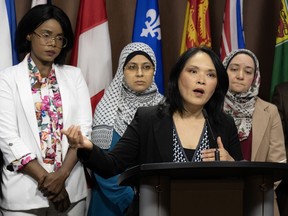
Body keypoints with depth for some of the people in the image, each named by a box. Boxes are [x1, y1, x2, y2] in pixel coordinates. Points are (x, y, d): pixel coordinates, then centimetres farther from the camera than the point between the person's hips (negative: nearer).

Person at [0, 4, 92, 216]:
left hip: (71, 187, 3)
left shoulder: (74, 75, 7)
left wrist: (61, 175, -13)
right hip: (24, 190, -2)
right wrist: (45, 179, -13)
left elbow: (84, 128, 0)